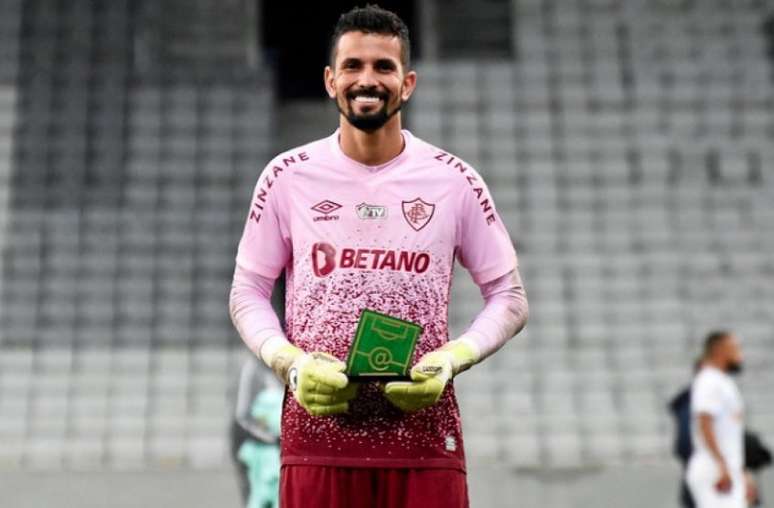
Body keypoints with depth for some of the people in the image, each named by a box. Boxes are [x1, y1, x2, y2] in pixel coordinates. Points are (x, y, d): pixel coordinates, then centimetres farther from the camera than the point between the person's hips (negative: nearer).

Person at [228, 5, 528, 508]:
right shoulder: (287, 176, 4)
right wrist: (289, 361, -9)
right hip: (319, 425, 0)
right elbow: (247, 292, 9)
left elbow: (509, 296, 8)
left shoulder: (455, 180, 3)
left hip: (423, 429, 0)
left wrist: (451, 359, -9)